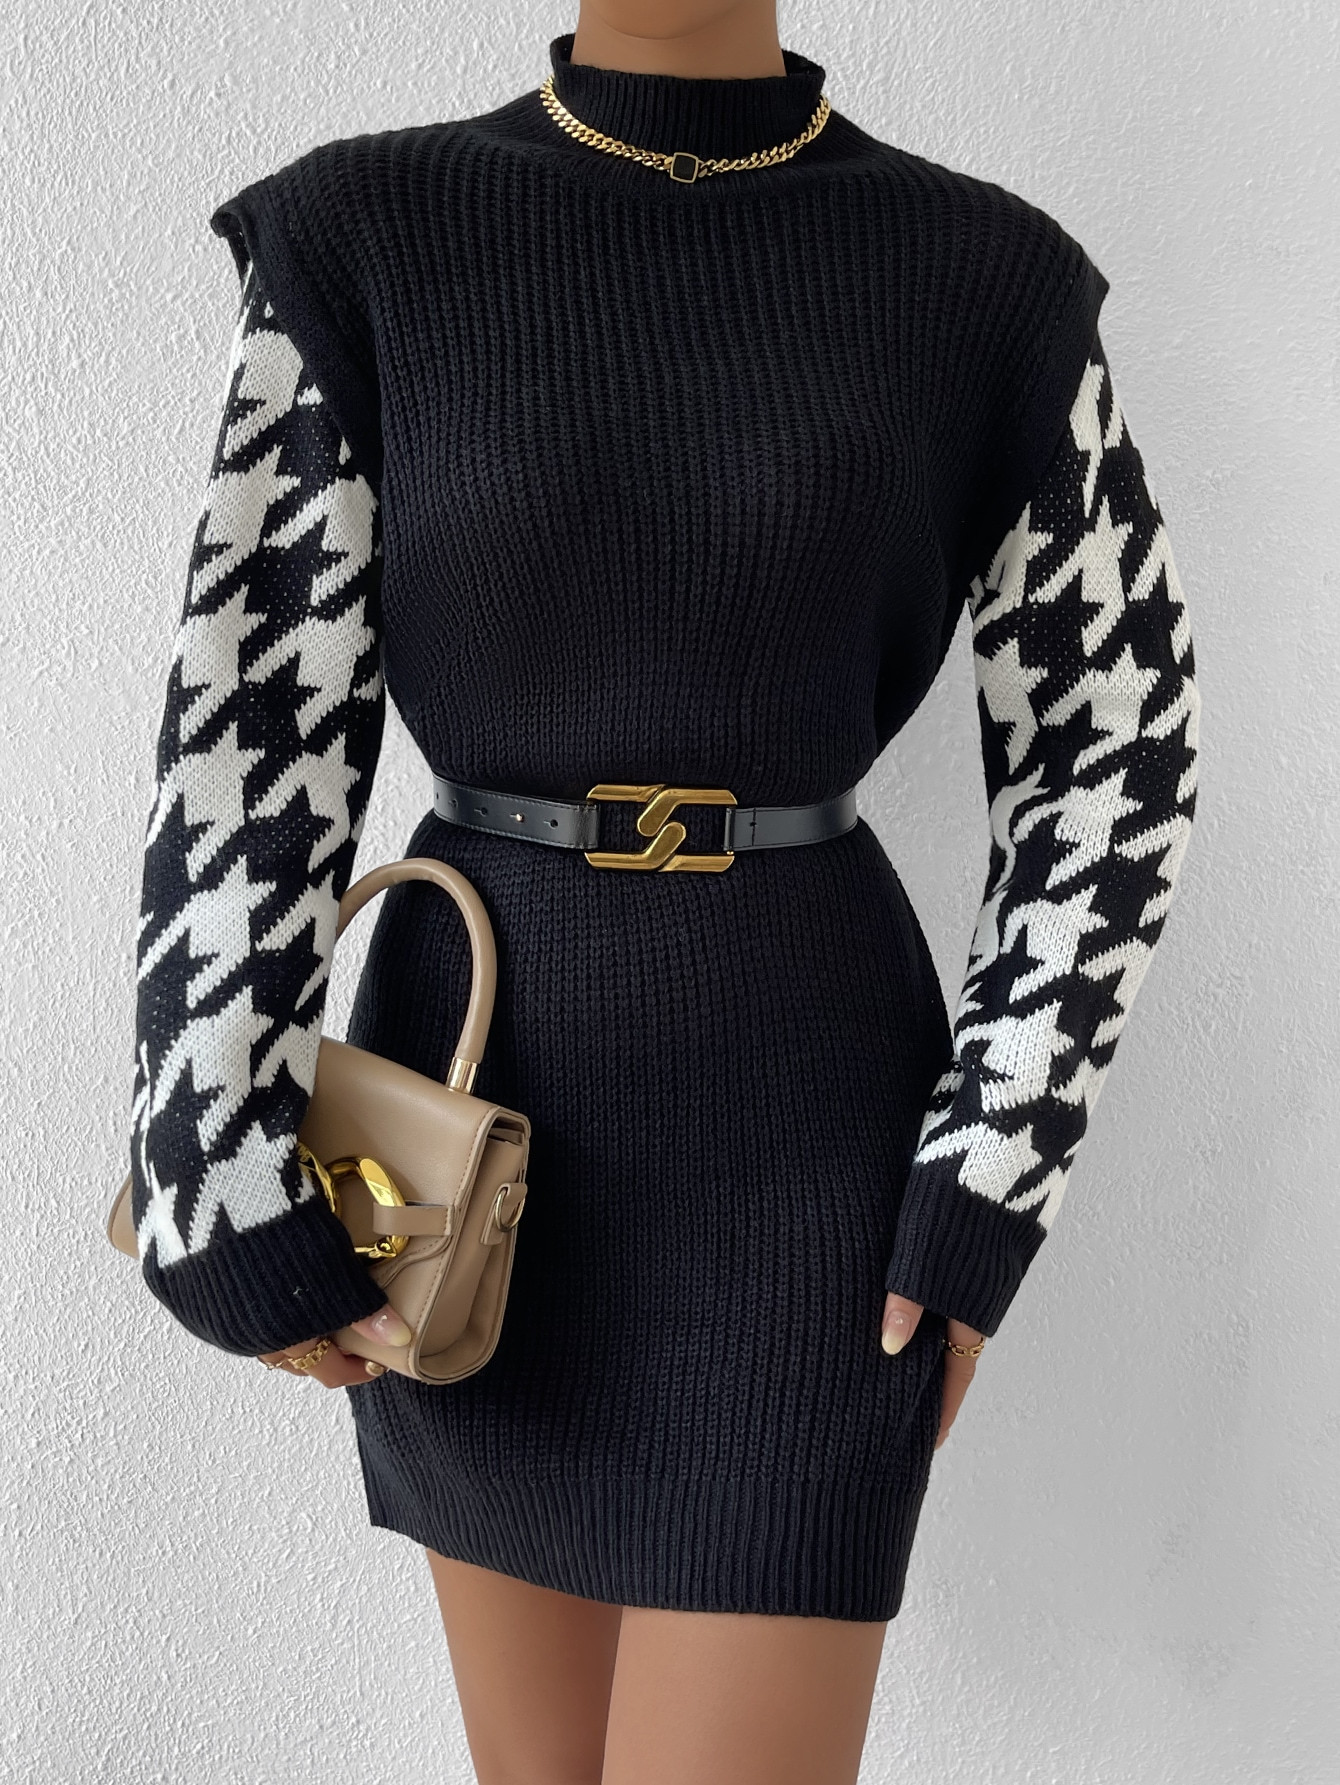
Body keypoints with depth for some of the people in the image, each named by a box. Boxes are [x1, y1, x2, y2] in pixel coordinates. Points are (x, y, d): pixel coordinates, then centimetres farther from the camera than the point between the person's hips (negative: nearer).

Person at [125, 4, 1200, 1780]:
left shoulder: (984, 280, -3)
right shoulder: (365, 241, -2)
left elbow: (1112, 747, 0)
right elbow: (253, 725, -6)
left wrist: (985, 1191, -7)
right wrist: (232, 1205, -7)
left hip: (798, 1116, -1)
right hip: (485, 1092, 2)